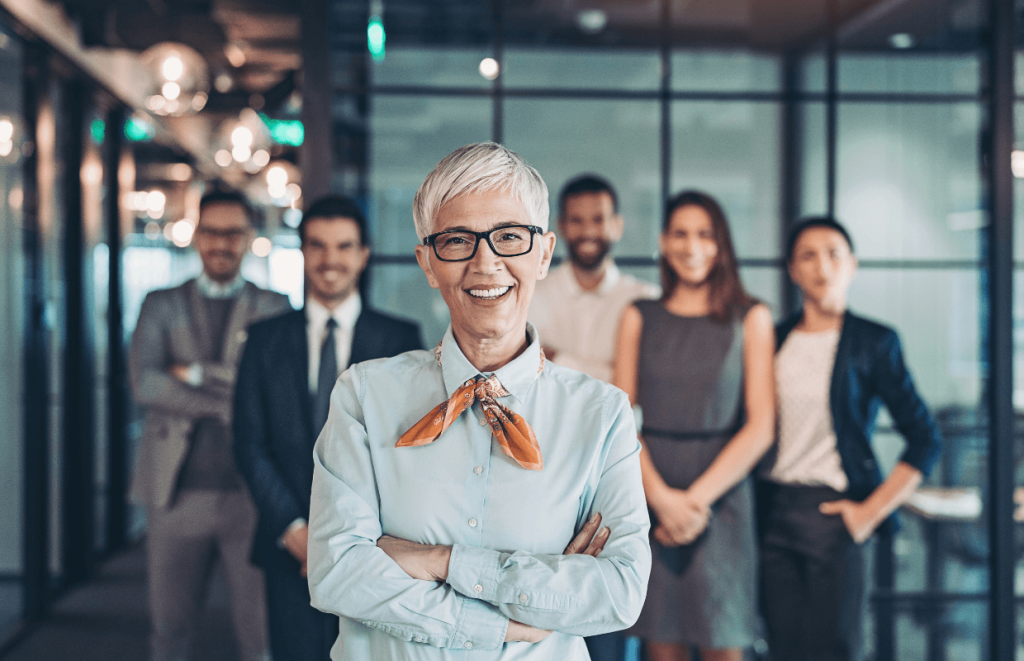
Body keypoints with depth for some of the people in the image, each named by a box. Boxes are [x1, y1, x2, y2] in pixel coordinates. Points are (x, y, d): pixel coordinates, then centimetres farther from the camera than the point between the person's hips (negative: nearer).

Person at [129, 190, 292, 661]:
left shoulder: (275, 310, 6)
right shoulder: (162, 306, 9)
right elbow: (144, 384, -7)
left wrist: (198, 373, -10)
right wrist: (233, 401, -12)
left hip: (252, 495, -1)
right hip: (179, 494, 1)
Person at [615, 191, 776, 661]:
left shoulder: (750, 318, 5)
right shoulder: (640, 318, 9)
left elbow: (760, 427, -2)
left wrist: (698, 497, -10)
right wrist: (661, 496, -11)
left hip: (722, 495, -1)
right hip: (650, 495, 1)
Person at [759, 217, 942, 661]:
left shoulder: (874, 342, -1)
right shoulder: (774, 339, 10)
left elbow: (924, 439, -3)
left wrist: (871, 511, -7)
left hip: (830, 512, -4)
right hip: (774, 511, 4)